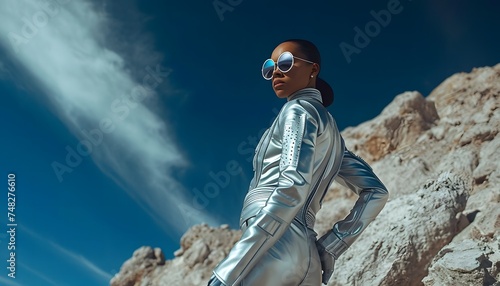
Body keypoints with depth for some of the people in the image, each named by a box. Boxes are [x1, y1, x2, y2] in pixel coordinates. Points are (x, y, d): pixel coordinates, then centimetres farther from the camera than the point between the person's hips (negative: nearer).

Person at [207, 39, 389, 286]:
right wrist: (329, 248, 14)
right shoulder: (328, 129, 27)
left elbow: (293, 188, -15)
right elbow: (375, 193, 24)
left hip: (272, 251, -9)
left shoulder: (300, 109, 3)